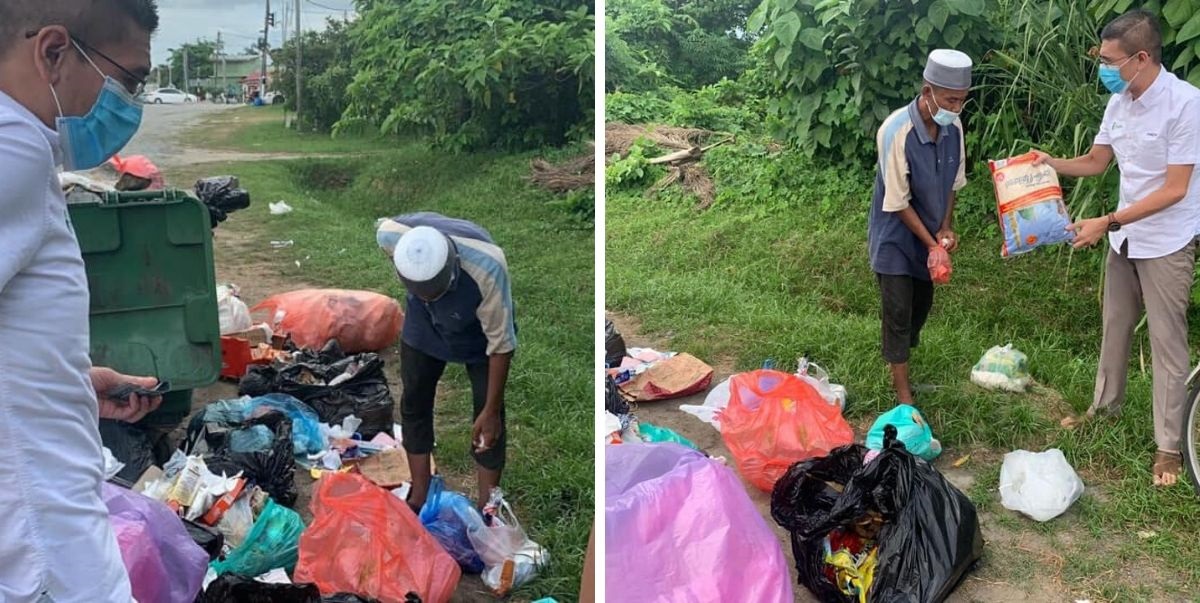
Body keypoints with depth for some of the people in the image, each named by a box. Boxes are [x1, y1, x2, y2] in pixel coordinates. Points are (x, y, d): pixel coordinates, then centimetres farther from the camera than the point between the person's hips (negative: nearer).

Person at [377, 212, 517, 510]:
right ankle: (418, 498, 25)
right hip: (423, 325, 3)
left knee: (488, 421, -1)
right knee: (414, 404, 8)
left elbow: (500, 343, -29)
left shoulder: (487, 268, -44)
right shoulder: (389, 235, -34)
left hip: (479, 334, -3)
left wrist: (491, 410, -22)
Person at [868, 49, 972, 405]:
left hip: (929, 233, 6)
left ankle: (901, 354, 41)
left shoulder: (952, 126, -9)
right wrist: (932, 244, -20)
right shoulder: (896, 131, -28)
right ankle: (902, 391, 9)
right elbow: (898, 202, -22)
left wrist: (945, 229, -5)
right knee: (898, 310, -3)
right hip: (895, 235, -6)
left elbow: (952, 183, 6)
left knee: (922, 303, 17)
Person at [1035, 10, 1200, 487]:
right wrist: (1051, 164, -7)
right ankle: (1104, 407, 37)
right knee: (1115, 327, 19)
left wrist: (1106, 223, -24)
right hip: (1125, 237, 7)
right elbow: (1096, 162, 12)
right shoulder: (1120, 101, -1)